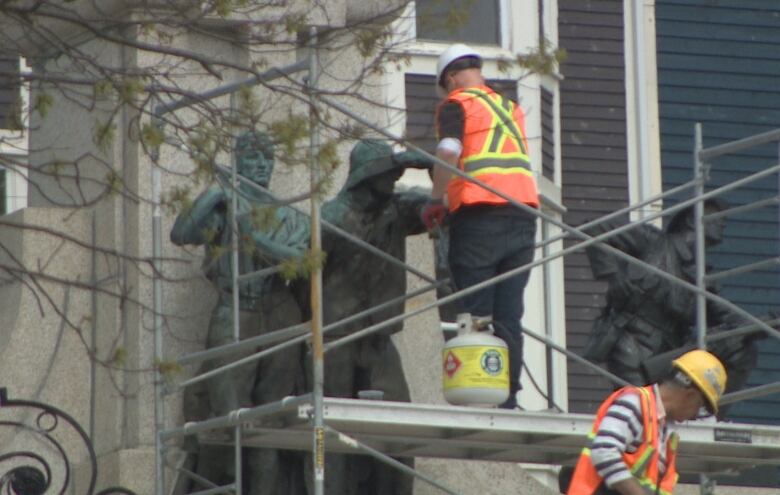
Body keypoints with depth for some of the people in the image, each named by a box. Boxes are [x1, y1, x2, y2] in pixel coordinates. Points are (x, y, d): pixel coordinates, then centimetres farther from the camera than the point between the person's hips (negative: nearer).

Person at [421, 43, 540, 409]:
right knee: (509, 316, 6)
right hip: (524, 212, 5)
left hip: (479, 213, -5)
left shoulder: (456, 104, 3)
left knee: (475, 313, -3)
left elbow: (449, 151, -13)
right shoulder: (510, 108, 22)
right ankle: (508, 396, 2)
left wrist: (436, 200, -4)